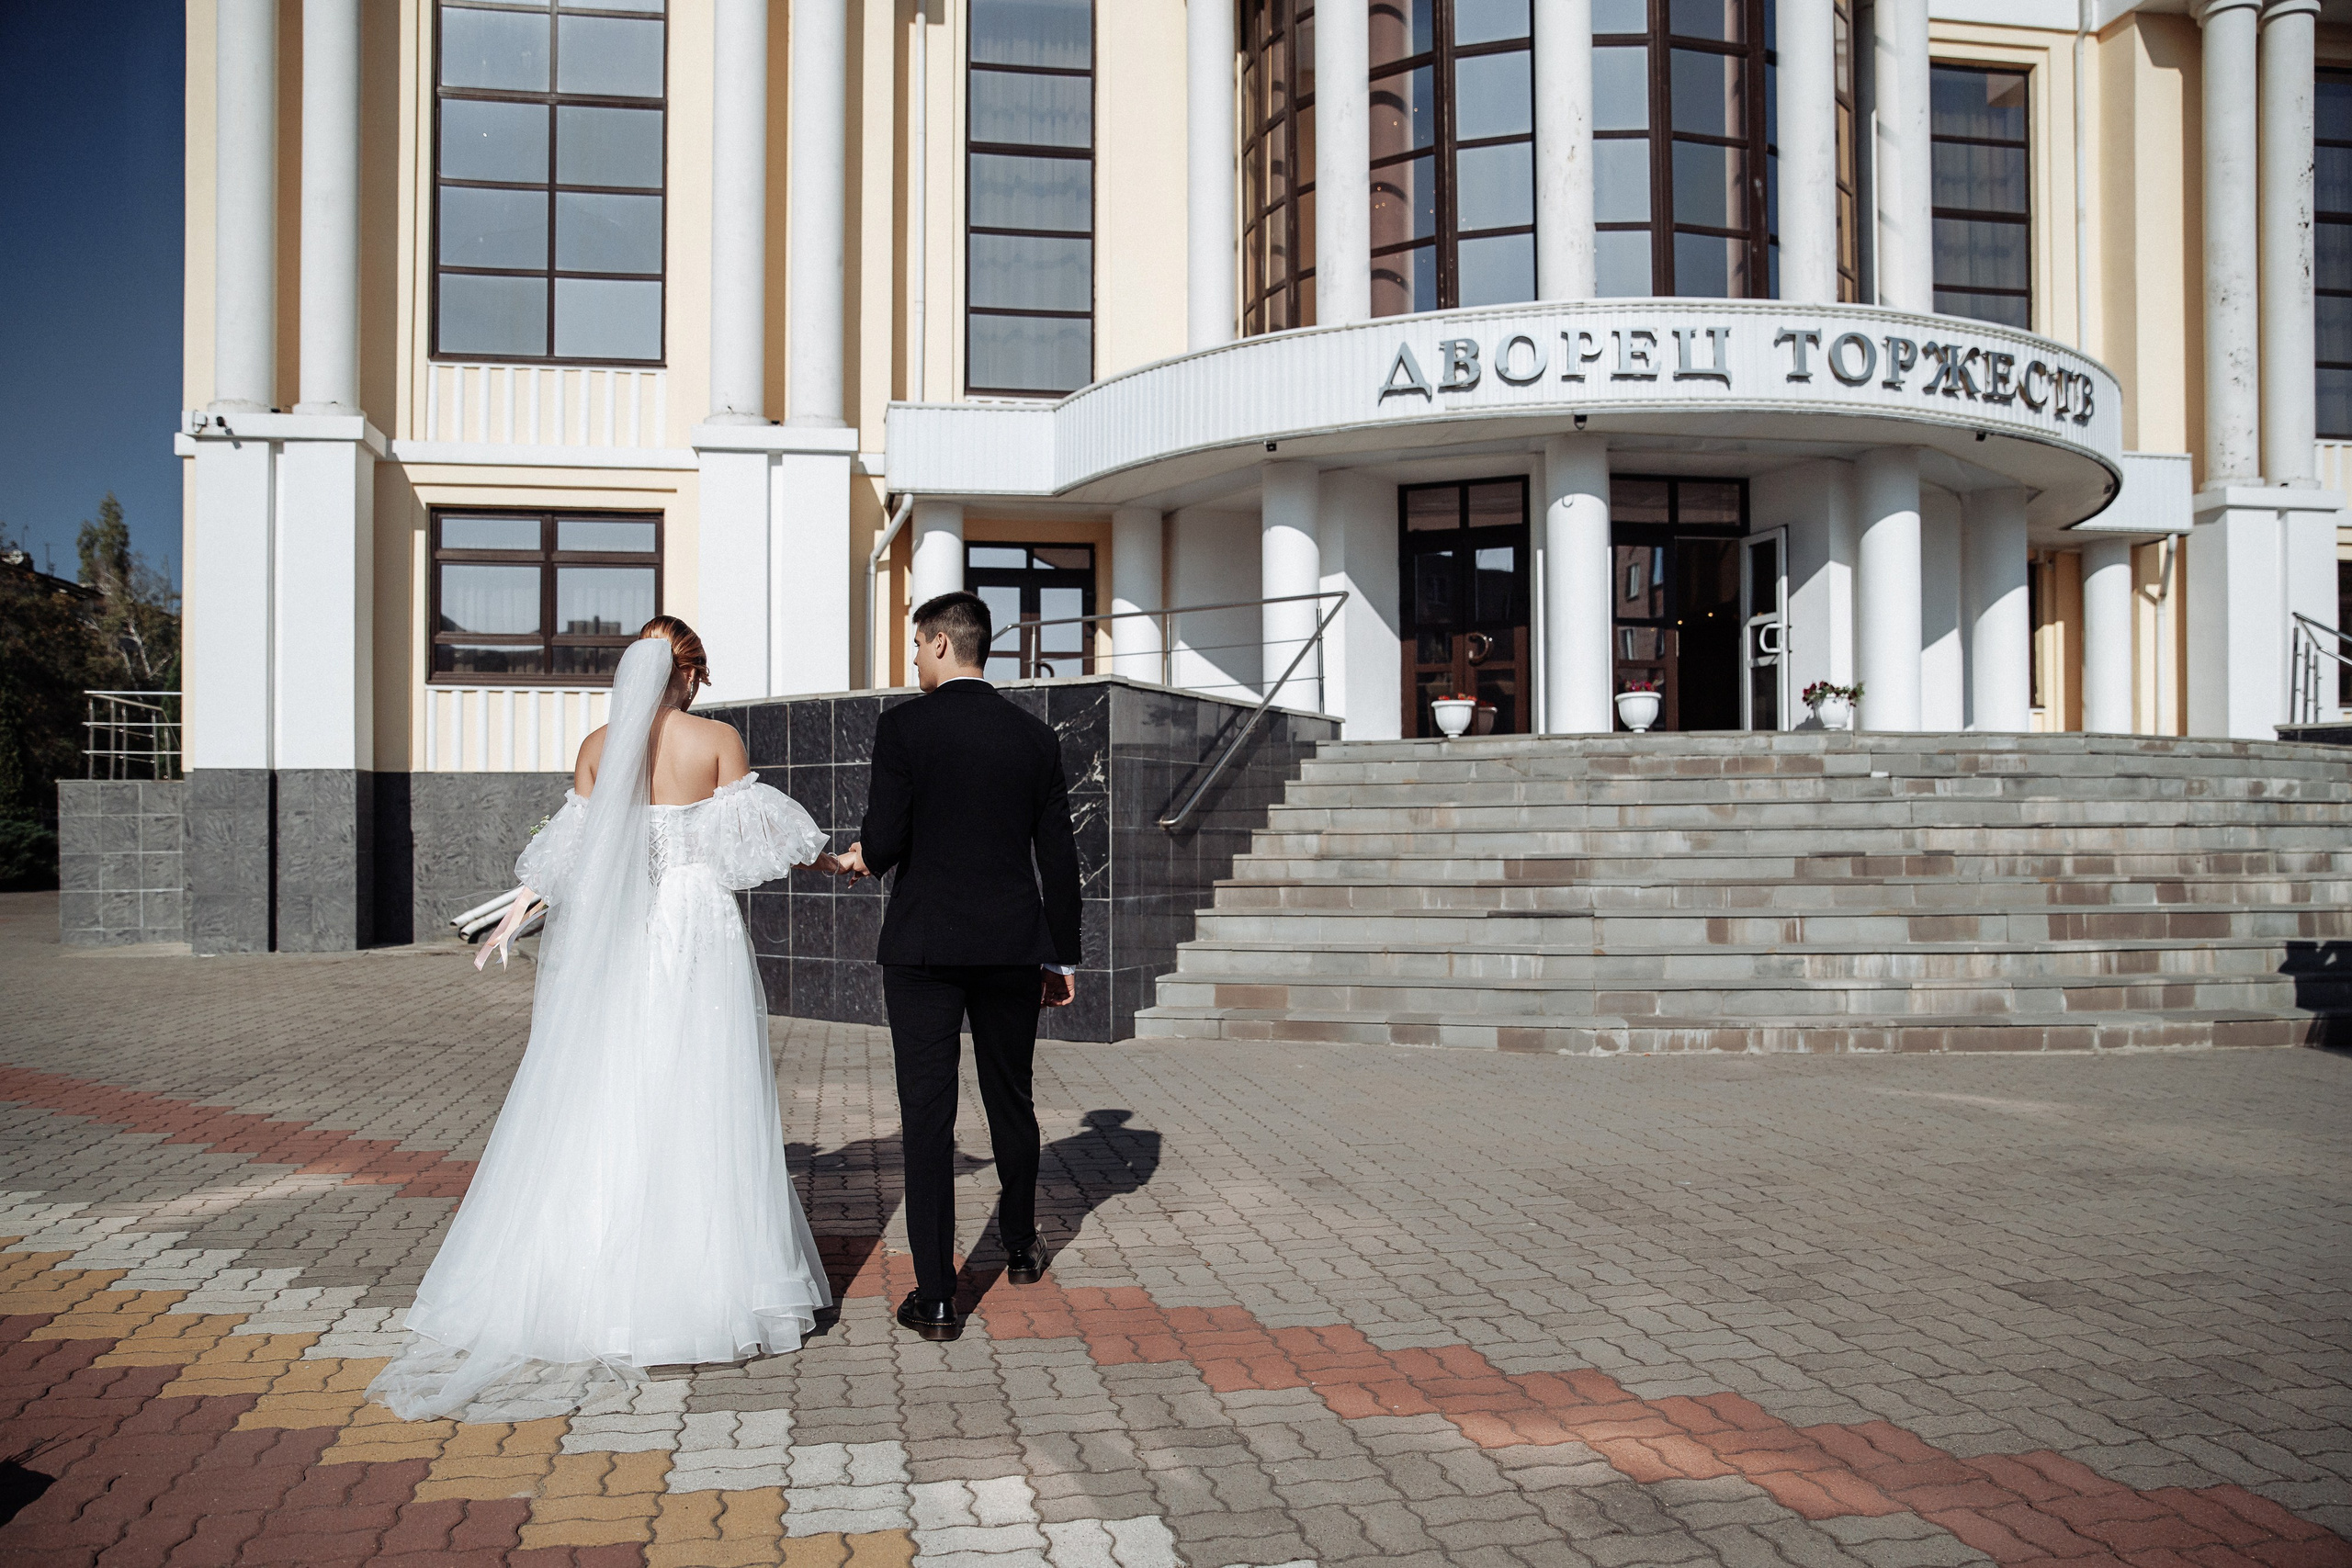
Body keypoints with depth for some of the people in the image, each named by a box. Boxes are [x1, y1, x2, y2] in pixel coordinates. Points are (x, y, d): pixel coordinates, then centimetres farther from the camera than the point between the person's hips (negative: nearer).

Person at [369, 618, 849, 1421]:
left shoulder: (599, 745, 4)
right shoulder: (718, 740, -4)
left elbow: (568, 844, 7)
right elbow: (754, 831, 0)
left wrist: (515, 916, 19)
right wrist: (827, 858, 16)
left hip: (611, 936, 3)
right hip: (698, 933, -3)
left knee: (595, 1105, 7)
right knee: (697, 1106, 1)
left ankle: (583, 1282, 12)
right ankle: (700, 1279, 4)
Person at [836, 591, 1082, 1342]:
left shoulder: (904, 725, -7)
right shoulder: (1035, 735, 4)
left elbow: (885, 839, -12)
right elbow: (1057, 855, 4)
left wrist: (862, 858, 13)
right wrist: (1062, 957, 12)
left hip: (923, 948, -4)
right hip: (1012, 948, 4)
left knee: (927, 1115, 0)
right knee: (1011, 1101, 19)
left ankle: (935, 1296, 1)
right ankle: (1021, 1247, 37)